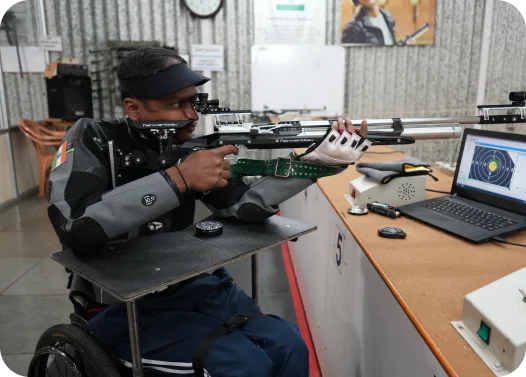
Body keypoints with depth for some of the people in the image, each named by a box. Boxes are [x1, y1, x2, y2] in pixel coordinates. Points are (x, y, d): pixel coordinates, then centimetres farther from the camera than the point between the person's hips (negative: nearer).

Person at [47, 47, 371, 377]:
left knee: (289, 348, -4)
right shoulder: (92, 140, -14)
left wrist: (318, 159, -16)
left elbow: (243, 205, -7)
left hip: (195, 286, 5)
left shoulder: (188, 146, -1)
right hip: (124, 307, -4)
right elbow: (76, 227, -30)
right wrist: (178, 179, -32)